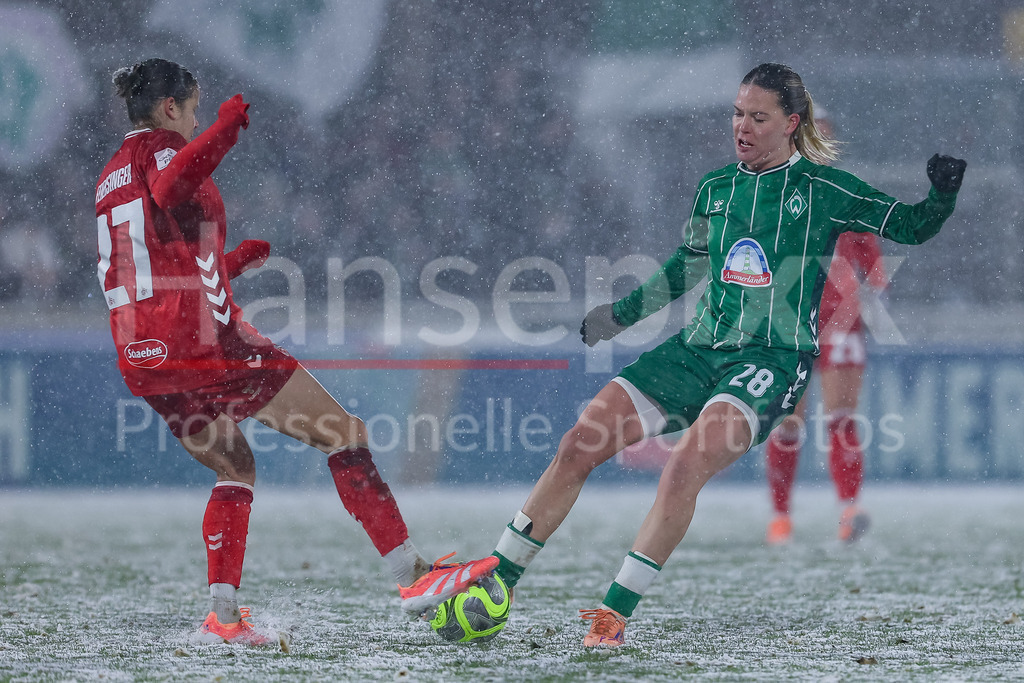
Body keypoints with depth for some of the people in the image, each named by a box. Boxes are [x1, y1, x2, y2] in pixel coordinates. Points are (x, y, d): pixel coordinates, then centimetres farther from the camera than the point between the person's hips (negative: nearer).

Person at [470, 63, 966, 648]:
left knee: (686, 466, -30)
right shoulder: (715, 189, 14)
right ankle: (495, 579, 2)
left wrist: (944, 195, -17)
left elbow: (913, 227, 3)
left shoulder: (823, 190, 0)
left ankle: (618, 613, -26)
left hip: (774, 359, -5)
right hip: (699, 350, 5)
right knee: (578, 445, -8)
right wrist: (620, 315, 30)